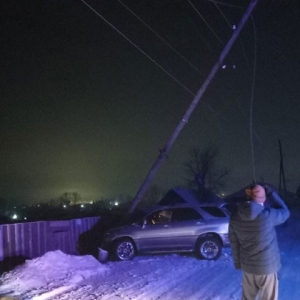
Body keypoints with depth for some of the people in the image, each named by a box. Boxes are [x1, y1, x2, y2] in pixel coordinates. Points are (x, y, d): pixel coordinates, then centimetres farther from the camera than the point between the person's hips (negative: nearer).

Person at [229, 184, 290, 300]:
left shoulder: (235, 217, -10)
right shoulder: (267, 215, -25)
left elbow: (234, 242, 1)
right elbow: (284, 212, -2)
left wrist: (238, 263, 15)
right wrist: (270, 192, 2)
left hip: (247, 266, 4)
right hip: (267, 267, -4)